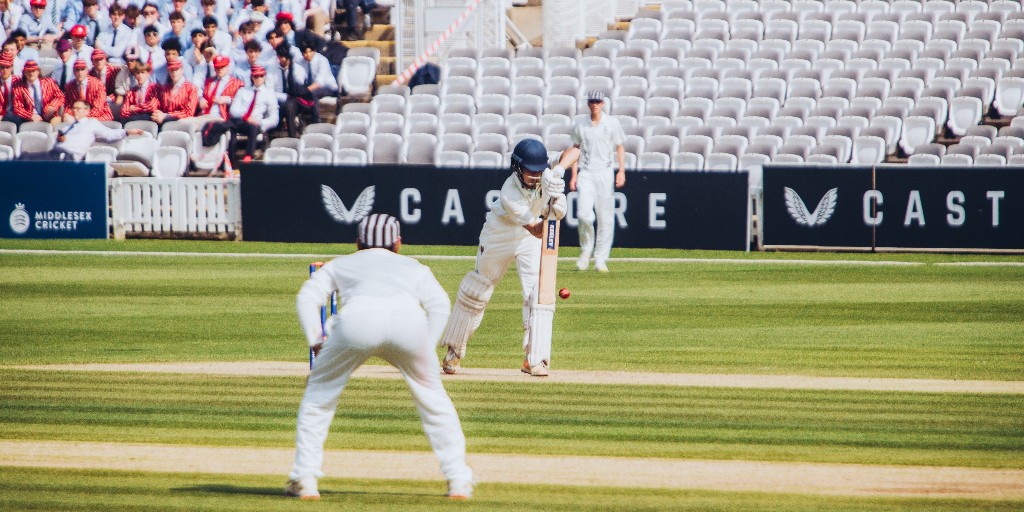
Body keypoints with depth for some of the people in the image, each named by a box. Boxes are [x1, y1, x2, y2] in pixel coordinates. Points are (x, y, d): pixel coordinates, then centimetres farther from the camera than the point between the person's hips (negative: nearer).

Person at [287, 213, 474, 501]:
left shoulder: (340, 265, 38)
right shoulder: (414, 267, 38)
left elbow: (307, 298, 20)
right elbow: (439, 305, 19)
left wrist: (317, 343, 18)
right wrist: (426, 351, 17)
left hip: (358, 318, -1)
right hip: (410, 317, 1)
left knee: (319, 394, 19)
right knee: (432, 398, 22)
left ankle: (304, 480, 10)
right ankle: (458, 480, 17)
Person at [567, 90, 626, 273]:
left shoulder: (612, 123, 3)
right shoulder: (579, 123, 6)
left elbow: (619, 148, 7)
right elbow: (576, 148, 12)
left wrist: (621, 171, -5)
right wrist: (574, 175, 6)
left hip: (605, 173, 0)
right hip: (585, 173, 0)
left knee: (605, 217, -1)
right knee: (584, 215, -14)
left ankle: (600, 259, 6)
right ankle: (586, 250, 9)